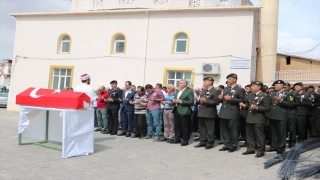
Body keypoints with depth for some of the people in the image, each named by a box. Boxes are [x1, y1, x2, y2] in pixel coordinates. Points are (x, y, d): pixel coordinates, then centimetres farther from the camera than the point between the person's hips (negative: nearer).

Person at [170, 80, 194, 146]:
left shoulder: (189, 92, -6)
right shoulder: (178, 91, 19)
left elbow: (191, 102, -15)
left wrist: (181, 101, -19)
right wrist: (174, 101, 2)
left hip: (184, 111, -8)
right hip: (176, 110, 8)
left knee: (184, 126, -2)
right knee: (177, 125, 11)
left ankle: (185, 140, 8)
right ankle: (177, 139, 20)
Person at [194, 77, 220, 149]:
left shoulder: (215, 91, -6)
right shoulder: (203, 91, 20)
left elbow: (216, 102, -16)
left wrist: (206, 101, -21)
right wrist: (198, 101, 2)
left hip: (209, 113, -8)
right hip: (201, 112, 8)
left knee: (209, 129, -1)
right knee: (202, 128, 12)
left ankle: (210, 143, 8)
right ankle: (203, 141, 21)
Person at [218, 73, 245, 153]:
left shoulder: (240, 89, -3)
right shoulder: (226, 89, 19)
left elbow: (242, 100, -12)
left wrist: (231, 99, -20)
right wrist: (221, 98, 3)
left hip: (232, 113, -7)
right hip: (224, 112, 7)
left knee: (233, 130, 0)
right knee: (224, 129, 10)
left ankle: (233, 146, 12)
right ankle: (227, 145, 20)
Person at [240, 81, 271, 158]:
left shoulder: (265, 96, -7)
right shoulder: (250, 96, 15)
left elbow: (267, 108, -13)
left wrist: (257, 108, -24)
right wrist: (244, 105, 1)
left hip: (259, 119, -7)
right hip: (249, 118, 7)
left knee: (259, 135, -1)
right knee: (249, 134, 13)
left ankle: (260, 151, 10)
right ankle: (250, 149, 25)